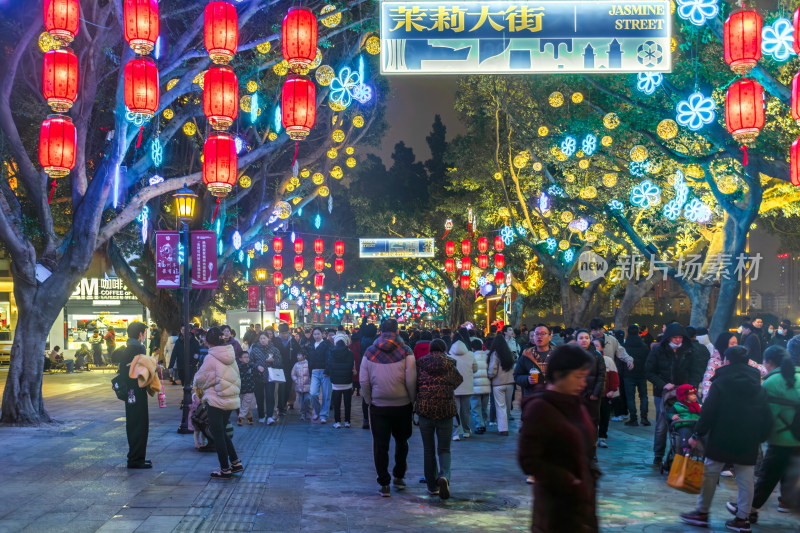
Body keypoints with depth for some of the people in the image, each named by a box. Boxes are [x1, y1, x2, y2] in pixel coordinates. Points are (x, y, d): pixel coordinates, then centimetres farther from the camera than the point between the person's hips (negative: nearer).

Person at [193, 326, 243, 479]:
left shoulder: (211, 358, -15)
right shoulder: (231, 356, 5)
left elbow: (200, 380, -5)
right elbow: (236, 377, 12)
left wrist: (196, 380, 17)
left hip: (216, 401, -7)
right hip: (231, 400, 7)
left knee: (218, 434, 4)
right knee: (222, 431, 21)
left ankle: (225, 469, 9)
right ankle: (235, 462, 20)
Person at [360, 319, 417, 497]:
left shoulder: (370, 352, -1)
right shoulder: (405, 352, -7)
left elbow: (364, 382, 0)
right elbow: (411, 381, -10)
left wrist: (369, 401, 10)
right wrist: (412, 400, 3)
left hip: (378, 406, 0)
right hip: (402, 405, 0)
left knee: (380, 445, 5)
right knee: (401, 441, 19)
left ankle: (384, 484, 5)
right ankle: (399, 477, 23)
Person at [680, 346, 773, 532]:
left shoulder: (720, 383, -6)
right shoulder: (757, 385, 9)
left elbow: (708, 412, -11)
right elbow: (766, 417, 10)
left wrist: (697, 434, -6)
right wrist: (761, 437, 17)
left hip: (722, 439, -4)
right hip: (748, 441, 5)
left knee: (710, 474, 4)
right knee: (745, 478, 8)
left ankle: (702, 513, 9)